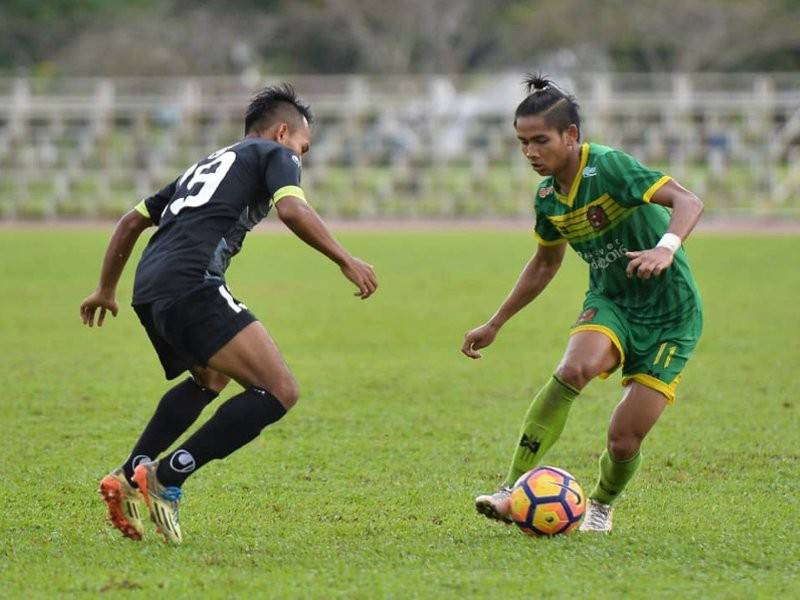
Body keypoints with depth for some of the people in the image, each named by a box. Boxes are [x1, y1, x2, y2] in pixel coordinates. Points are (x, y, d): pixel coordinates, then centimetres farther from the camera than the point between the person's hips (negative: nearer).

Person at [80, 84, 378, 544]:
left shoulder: (207, 165, 35)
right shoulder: (274, 154, 13)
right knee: (279, 392, -11)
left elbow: (133, 220, 38)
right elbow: (292, 210, -9)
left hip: (149, 290, 9)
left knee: (210, 380, 35)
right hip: (192, 285, -9)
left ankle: (130, 475, 22)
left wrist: (107, 289, 47)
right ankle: (166, 479, -16)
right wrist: (344, 260, -6)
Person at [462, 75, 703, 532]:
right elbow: (545, 263, 21)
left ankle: (602, 504, 25)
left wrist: (666, 248, -50)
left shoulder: (609, 167, -20)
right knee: (575, 368, -30)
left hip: (670, 316, -5)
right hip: (610, 303, 5)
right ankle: (515, 491, -30)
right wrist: (495, 324, 24)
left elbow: (688, 202, -30)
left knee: (624, 439, -10)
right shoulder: (548, 197, 2)